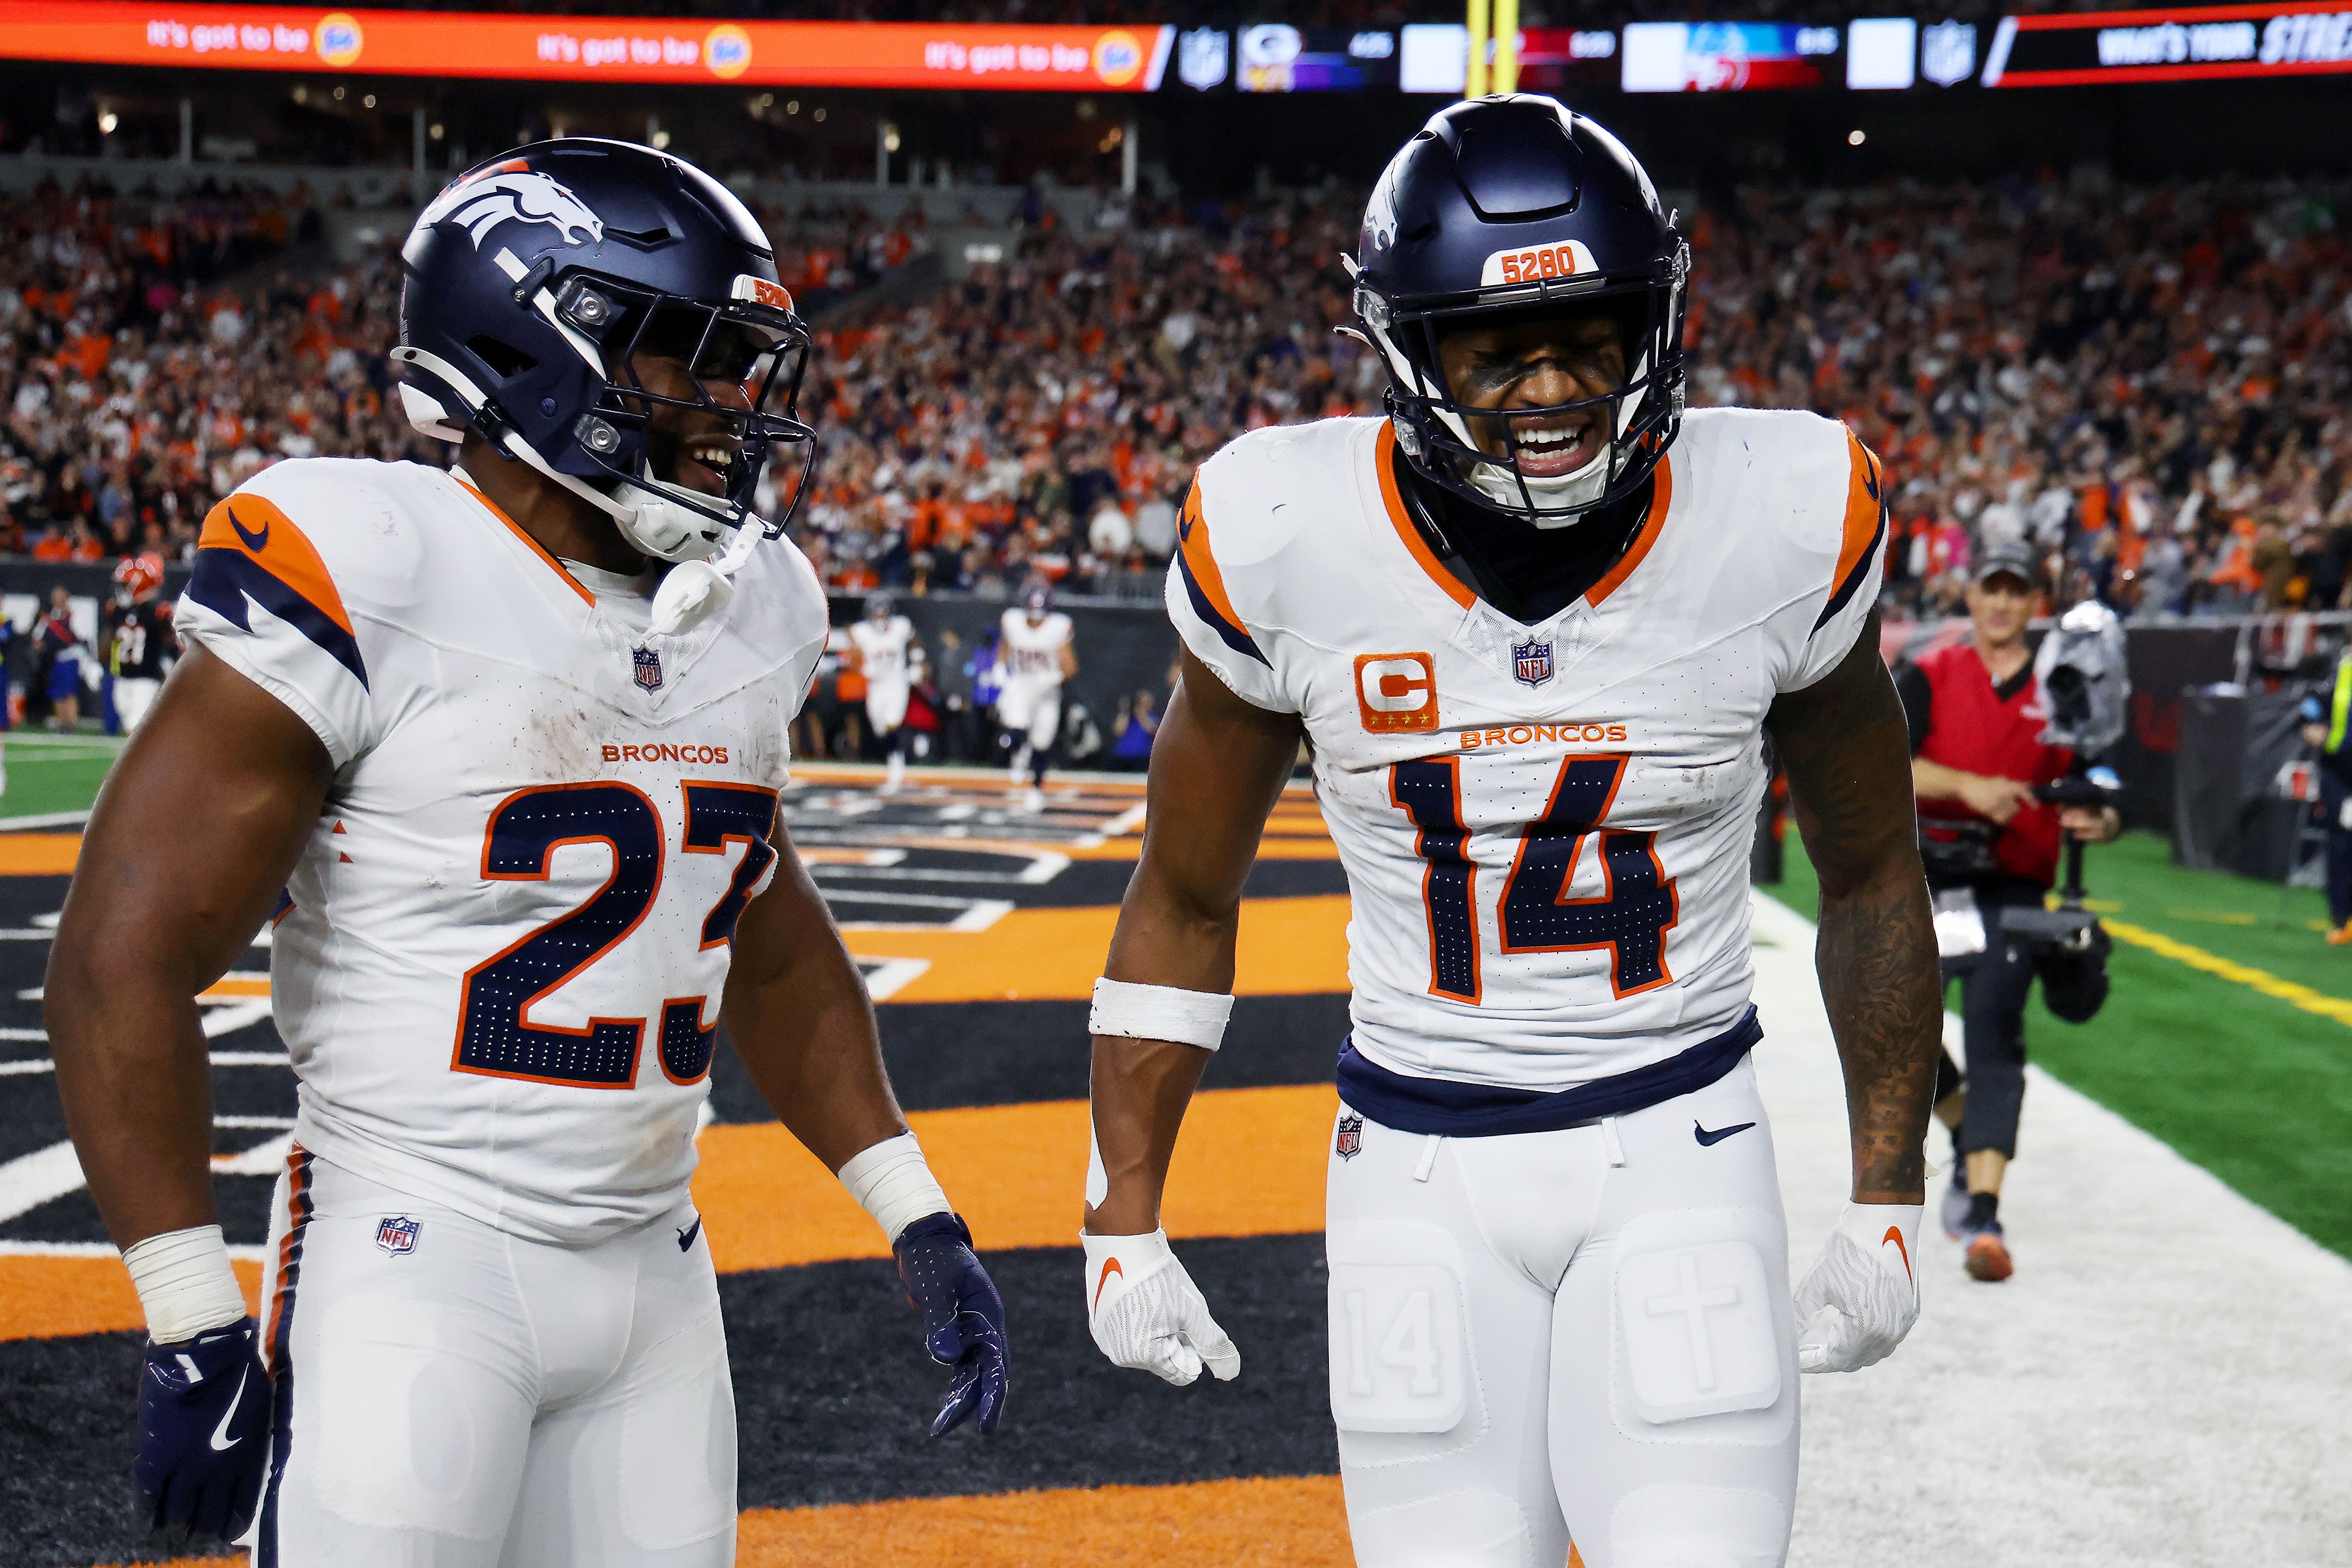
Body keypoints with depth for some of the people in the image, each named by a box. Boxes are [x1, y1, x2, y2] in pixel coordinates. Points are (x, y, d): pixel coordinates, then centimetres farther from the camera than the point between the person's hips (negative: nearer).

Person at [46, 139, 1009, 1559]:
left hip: (657, 1273, 7)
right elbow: (125, 961, -13)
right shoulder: (370, 585, -14)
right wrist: (196, 1324, -15)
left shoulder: (746, 612, 8)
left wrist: (914, 1214, 16)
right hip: (417, 1266, -7)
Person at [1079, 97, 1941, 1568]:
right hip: (1420, 1168, 1)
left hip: (1678, 1152, 0)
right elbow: (1186, 904, 4)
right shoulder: (1291, 547, -11)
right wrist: (1124, 1220, 4)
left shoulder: (1782, 525, -10)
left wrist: (1890, 1199, 7)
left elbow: (1873, 876, 6)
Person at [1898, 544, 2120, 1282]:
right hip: (1920, 881, 2)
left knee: (1995, 1039, -15)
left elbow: (2091, 794, 7)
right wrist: (1969, 786, -25)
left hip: (2012, 890, -1)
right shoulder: (1926, 679, 5)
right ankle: (1969, 1139, 35)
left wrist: (2099, 822, -17)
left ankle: (1982, 1213, -22)